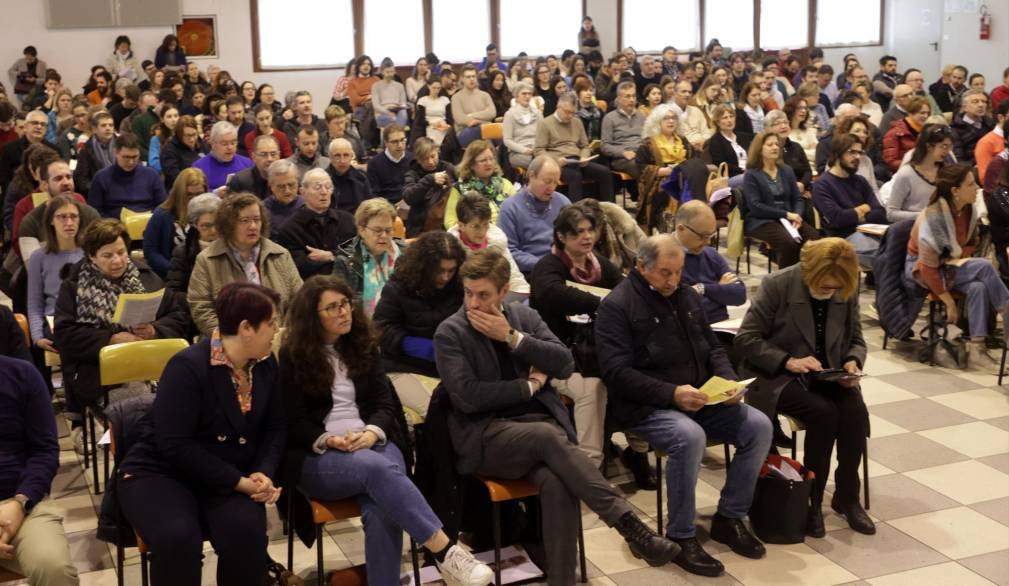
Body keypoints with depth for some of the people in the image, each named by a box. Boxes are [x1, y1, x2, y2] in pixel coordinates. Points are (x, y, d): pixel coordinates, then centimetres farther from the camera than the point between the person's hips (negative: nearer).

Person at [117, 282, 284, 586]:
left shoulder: (266, 364, 2)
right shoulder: (187, 367, -19)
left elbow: (275, 428, 9)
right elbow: (176, 445, -24)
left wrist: (264, 473, -11)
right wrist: (238, 482, -24)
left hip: (229, 477, 5)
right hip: (160, 473, -4)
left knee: (246, 532, -28)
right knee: (179, 538, -36)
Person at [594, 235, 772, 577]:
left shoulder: (688, 297, 15)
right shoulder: (617, 305, -8)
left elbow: (713, 349, 20)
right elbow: (617, 372, -16)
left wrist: (728, 381, -3)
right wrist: (672, 394, -25)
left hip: (700, 400, 7)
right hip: (646, 407, -7)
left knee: (759, 426, -13)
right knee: (689, 436, -36)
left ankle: (729, 518, 3)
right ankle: (681, 537, -19)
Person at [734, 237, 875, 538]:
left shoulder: (847, 292, -2)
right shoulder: (777, 285, -14)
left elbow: (855, 340, 12)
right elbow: (745, 339, -12)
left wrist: (854, 362, -12)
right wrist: (789, 361, -24)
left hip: (825, 375, 4)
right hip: (777, 377, -4)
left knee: (856, 411, -25)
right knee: (824, 413, -30)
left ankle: (847, 496, -7)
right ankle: (813, 501, -14)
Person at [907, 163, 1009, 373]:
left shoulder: (970, 209, -7)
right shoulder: (934, 216, -27)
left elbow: (972, 242, 12)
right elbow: (928, 267, -25)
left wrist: (960, 257, -11)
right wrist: (950, 303, -22)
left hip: (950, 265, 6)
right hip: (920, 269, -6)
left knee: (978, 287, -27)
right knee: (984, 267, -27)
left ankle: (977, 351, -25)